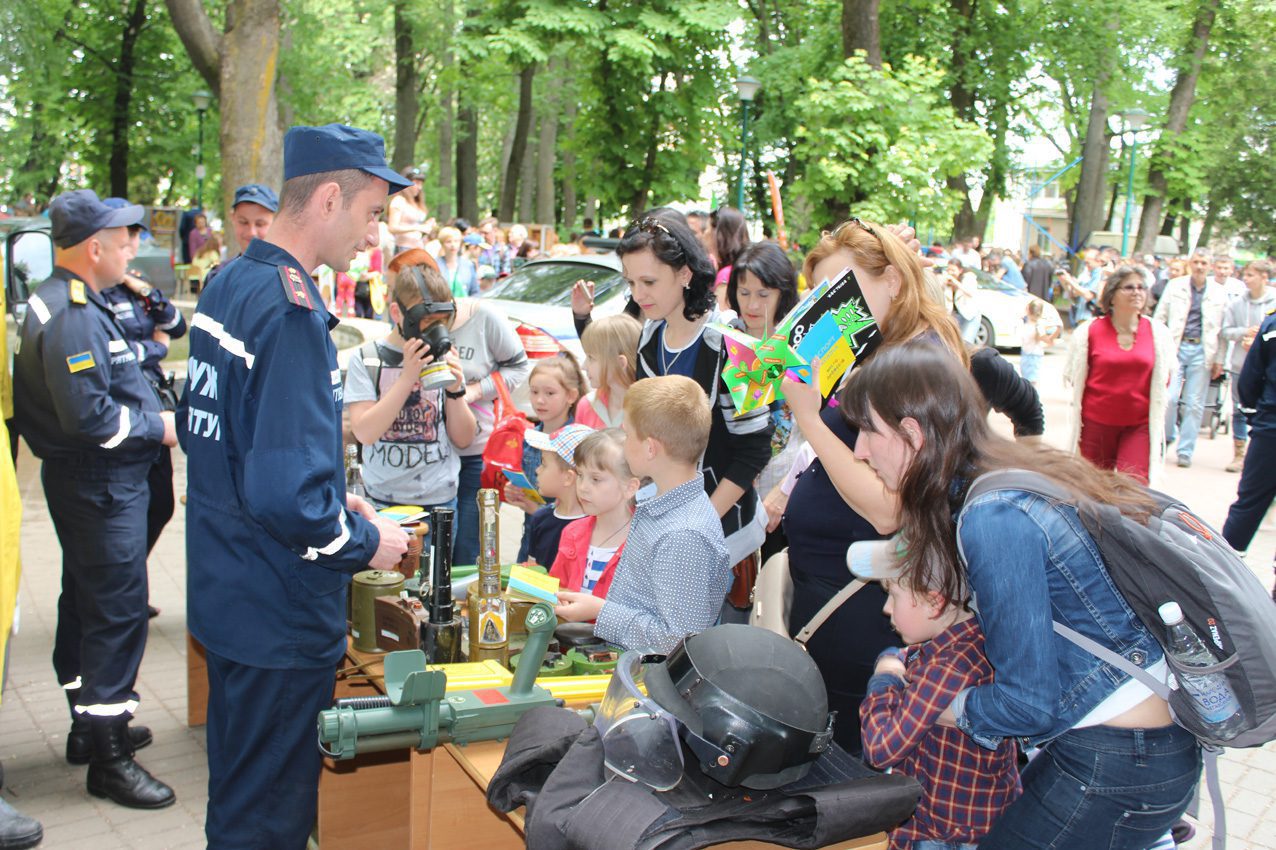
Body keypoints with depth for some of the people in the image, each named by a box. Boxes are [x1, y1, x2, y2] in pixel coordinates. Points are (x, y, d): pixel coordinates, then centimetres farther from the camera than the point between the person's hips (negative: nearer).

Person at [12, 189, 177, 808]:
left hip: (90, 482, 11)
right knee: (117, 612, -6)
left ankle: (91, 723, 34)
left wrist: (151, 412, 8)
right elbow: (89, 415, -28)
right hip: (101, 484, -11)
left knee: (86, 604, 19)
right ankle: (108, 757, 1)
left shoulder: (63, 303, 13)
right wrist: (157, 426, -16)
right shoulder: (74, 316, -21)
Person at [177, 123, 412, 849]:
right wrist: (365, 542, -12)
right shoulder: (290, 310, -23)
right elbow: (285, 495, -29)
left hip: (228, 594, 9)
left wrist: (332, 500, 12)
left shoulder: (228, 285, 6)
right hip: (280, 619, -9)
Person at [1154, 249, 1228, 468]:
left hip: (1202, 351, 0)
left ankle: (1185, 451, 10)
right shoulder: (1175, 286, 5)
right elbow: (1159, 317, 8)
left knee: (1194, 404, 1)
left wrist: (1219, 360, 3)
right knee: (1169, 397, -10)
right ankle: (1167, 437, 16)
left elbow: (1222, 329, 7)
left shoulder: (1219, 293, 6)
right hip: (1176, 347, 0)